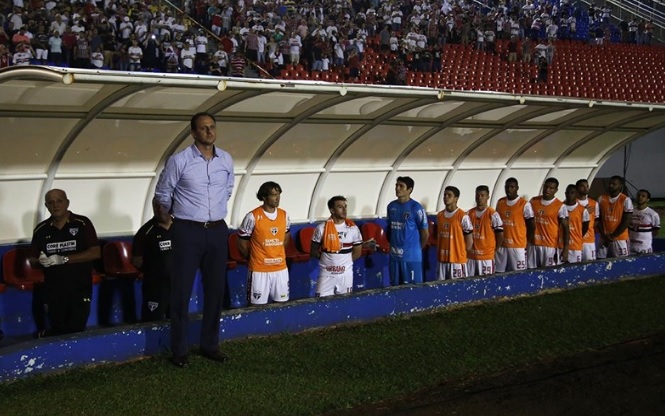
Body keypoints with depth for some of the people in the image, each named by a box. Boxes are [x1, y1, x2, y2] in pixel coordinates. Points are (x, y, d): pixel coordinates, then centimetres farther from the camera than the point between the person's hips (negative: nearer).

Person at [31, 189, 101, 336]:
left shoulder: (82, 223, -5)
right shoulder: (41, 230, 6)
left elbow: (95, 253, -11)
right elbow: (33, 260, 13)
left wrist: (64, 259, -17)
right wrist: (41, 261, -11)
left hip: (80, 289, -2)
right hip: (53, 291, 2)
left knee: (76, 331, -2)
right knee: (57, 330, 9)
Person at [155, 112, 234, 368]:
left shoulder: (226, 160, 4)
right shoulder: (179, 161, -10)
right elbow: (162, 193, 4)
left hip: (217, 231, 4)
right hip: (188, 232, -4)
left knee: (216, 289, 9)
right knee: (182, 291, -1)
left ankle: (210, 345, 22)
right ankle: (179, 350, 9)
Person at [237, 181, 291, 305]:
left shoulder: (284, 215, 3)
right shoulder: (253, 217, -13)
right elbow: (242, 244, -3)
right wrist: (253, 259, 8)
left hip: (281, 268, 5)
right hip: (259, 270, -4)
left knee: (282, 303, 8)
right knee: (259, 305, 0)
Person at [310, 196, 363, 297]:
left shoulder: (353, 228, -1)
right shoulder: (322, 228, -6)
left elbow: (357, 253, 7)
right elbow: (314, 251, 3)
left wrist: (345, 261, 5)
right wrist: (326, 259, -1)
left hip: (346, 274, 2)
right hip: (326, 274, -1)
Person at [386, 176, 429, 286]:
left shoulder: (416, 208, -10)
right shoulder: (391, 206, 8)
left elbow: (425, 233, -3)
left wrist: (418, 249, 7)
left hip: (412, 256, -5)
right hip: (394, 255, 5)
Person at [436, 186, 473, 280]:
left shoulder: (462, 216, -9)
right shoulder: (439, 216, 9)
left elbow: (469, 240, -5)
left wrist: (462, 253, 0)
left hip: (457, 259, -6)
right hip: (442, 259, 6)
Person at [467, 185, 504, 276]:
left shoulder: (493, 214, -7)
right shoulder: (470, 213, 7)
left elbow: (500, 235, -2)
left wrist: (494, 250, 5)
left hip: (487, 256, -4)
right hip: (471, 255, 5)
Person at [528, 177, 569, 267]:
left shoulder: (560, 206, -6)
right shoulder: (533, 201, 7)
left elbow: (565, 228, -6)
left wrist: (565, 249, -12)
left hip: (550, 246, -4)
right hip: (533, 244, 4)